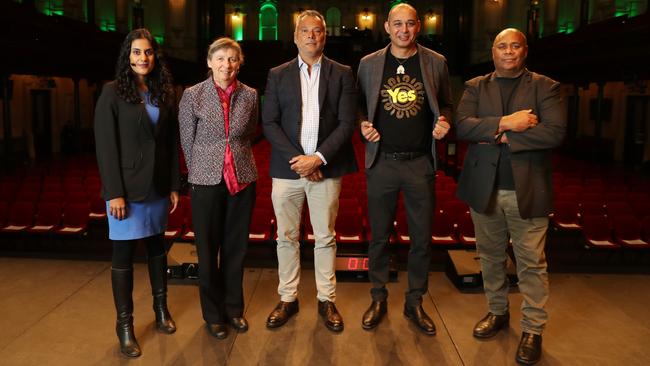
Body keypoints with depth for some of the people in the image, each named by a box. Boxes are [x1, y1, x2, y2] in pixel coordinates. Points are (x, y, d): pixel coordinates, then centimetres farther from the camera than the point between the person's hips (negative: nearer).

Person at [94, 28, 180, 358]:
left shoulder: (164, 93, 8)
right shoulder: (113, 92, -6)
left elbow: (172, 143, 9)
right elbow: (105, 145, -10)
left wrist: (175, 185, 5)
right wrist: (114, 192, -15)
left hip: (158, 186, 5)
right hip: (127, 187, -4)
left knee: (157, 247, 14)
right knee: (123, 255, 3)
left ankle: (161, 308, 29)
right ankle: (125, 325, 14)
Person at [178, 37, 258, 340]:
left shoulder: (250, 95, 1)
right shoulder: (192, 95, -4)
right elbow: (187, 141, 2)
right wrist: (203, 170, 6)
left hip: (243, 178, 2)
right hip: (206, 181, -2)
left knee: (237, 247, 11)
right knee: (208, 249, 7)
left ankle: (234, 308, 29)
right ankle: (213, 314, 25)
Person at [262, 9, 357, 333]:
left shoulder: (341, 74, 5)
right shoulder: (278, 75, 8)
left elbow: (347, 122, -2)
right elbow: (269, 123, 1)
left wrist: (318, 158, -13)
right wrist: (298, 160, -10)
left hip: (325, 169, -1)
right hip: (287, 169, 1)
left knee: (325, 238, 8)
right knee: (286, 237, 8)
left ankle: (326, 300, 22)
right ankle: (287, 299, 23)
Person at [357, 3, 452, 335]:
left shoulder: (436, 63, 4)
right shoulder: (369, 64, 4)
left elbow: (446, 105, 13)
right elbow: (359, 106, 12)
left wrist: (444, 123, -8)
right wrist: (363, 125, -8)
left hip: (421, 162, 1)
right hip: (382, 161, 0)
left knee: (421, 238, 7)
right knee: (379, 236, 9)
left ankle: (415, 303, 25)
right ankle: (378, 299, 26)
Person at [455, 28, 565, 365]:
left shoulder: (544, 87, 2)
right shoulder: (475, 87, 8)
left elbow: (555, 132, -13)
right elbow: (462, 126, -8)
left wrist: (505, 137, -14)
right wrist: (504, 123, -18)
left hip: (527, 190, -2)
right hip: (484, 188, 3)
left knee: (531, 264, 4)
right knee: (490, 257, 15)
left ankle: (533, 330, 18)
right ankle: (497, 312, 34)